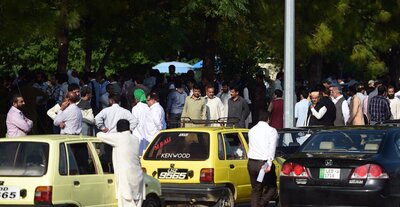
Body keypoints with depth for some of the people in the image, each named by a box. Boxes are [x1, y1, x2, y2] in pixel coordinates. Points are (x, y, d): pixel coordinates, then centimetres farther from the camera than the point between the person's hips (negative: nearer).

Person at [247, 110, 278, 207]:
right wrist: (269, 164, -20)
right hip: (264, 162, -5)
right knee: (271, 188, 6)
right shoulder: (271, 131, -4)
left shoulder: (252, 130, 14)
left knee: (255, 190, 13)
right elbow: (272, 148, -14)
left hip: (251, 163, 5)